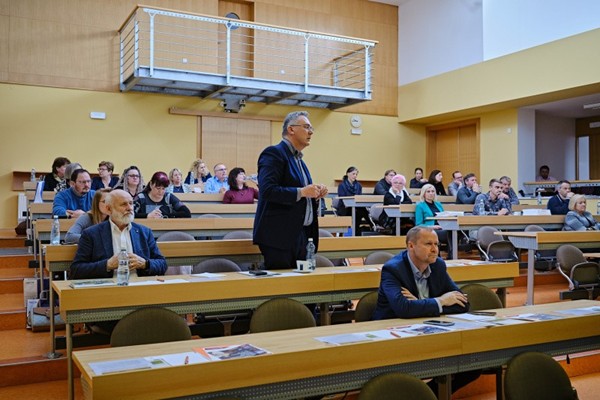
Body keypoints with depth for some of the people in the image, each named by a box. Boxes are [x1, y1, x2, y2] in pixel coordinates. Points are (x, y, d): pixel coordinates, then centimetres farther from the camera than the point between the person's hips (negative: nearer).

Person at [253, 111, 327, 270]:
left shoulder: (299, 159, 21)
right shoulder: (274, 153, -7)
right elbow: (267, 190, -21)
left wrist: (315, 195, 6)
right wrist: (301, 192, -22)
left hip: (301, 235, 9)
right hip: (280, 236, -9)